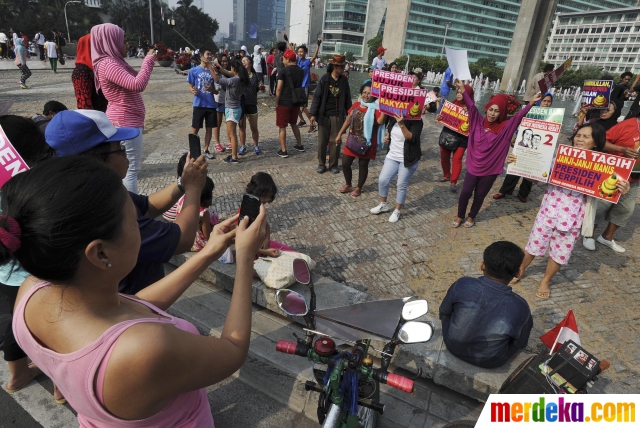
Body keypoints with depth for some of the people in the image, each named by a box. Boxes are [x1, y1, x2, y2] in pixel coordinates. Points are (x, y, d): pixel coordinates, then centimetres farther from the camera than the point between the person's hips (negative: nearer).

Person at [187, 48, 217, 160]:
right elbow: (190, 86, 3)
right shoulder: (194, 70, -1)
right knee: (195, 128, 2)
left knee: (209, 128, 8)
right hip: (199, 104, -2)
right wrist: (193, 91, -21)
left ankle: (206, 150, 20)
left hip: (211, 104, 3)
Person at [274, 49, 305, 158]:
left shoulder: (283, 71, -12)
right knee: (293, 123, 24)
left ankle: (283, 151, 3)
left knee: (282, 126, 2)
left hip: (284, 103, -6)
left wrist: (276, 102, -6)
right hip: (296, 101, 6)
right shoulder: (300, 71, 5)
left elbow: (279, 88, -13)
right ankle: (299, 145, 31)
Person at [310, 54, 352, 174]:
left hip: (338, 116, 2)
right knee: (322, 141, 6)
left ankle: (333, 165, 18)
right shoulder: (324, 79, -7)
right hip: (324, 115, -2)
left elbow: (347, 98, 8)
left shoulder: (344, 80, 2)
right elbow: (317, 96, -7)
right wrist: (313, 114, -11)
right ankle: (321, 164, 19)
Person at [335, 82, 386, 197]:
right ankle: (348, 185, 31)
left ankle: (359, 188, 29)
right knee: (345, 163, 8)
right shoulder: (356, 105, 4)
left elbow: (380, 121, -30)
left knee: (363, 166, 8)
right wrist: (339, 134, 10)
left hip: (366, 143, -5)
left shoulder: (375, 108, -12)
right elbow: (348, 120, 11)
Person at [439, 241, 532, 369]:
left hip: (452, 346, 1)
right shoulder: (520, 307, -24)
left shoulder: (462, 284, -24)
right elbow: (521, 344, -5)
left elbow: (444, 312, -4)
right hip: (490, 362, 0)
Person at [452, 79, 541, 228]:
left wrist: (531, 103, -22)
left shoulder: (505, 127, -4)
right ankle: (460, 216, 24)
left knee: (479, 195, 12)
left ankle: (471, 217, 33)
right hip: (473, 166, 0)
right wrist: (462, 89, -11)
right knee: (465, 192, 3)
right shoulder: (478, 122, -3)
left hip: (490, 170, 0)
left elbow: (518, 116, -10)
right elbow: (471, 106, -7)